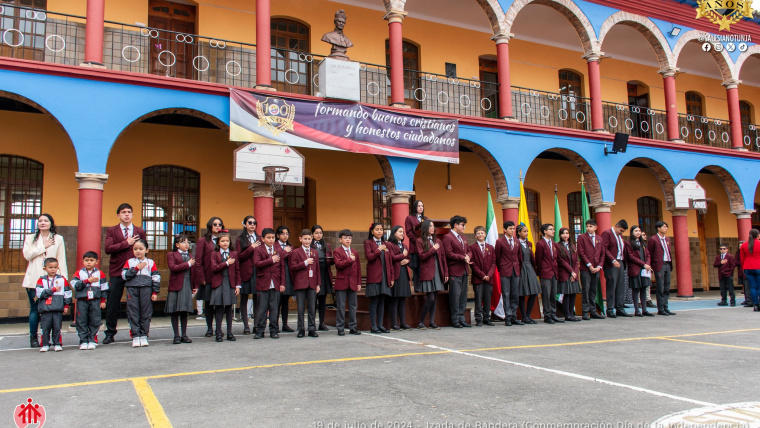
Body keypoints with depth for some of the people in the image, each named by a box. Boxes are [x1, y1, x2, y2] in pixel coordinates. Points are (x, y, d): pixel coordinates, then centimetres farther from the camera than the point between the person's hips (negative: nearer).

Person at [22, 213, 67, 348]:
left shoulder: (58, 239, 12)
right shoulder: (30, 238, 14)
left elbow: (62, 260, 8)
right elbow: (27, 255, -3)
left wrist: (64, 278, 1)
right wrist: (43, 246, -5)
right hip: (34, 280, 1)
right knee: (35, 309, 0)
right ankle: (33, 337, 10)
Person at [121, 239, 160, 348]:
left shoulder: (151, 263, 9)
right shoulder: (129, 262, 10)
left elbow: (156, 278, 7)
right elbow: (124, 275, -2)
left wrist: (155, 292, 1)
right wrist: (136, 268, -10)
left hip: (146, 289, 0)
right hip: (132, 289, 0)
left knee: (146, 313, 2)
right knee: (133, 314, 0)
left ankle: (143, 336, 11)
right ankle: (135, 336, 6)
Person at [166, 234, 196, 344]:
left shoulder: (189, 256, 18)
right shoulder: (171, 255, 1)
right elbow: (173, 267, -17)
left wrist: (193, 287, 12)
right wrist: (188, 264, -14)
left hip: (187, 286, 5)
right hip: (176, 286, -5)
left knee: (185, 311, 8)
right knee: (175, 312, 0)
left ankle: (184, 335, 14)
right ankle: (176, 336, 7)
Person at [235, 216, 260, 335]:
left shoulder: (259, 239, 16)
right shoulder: (240, 240, 5)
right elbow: (239, 256, -6)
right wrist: (251, 248, -11)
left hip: (257, 272, 3)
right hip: (245, 272, -3)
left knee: (256, 298, 2)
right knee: (244, 299, 1)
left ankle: (257, 325, 8)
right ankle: (246, 326, 6)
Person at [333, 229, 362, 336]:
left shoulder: (355, 253, 14)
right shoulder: (337, 252, 1)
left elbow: (358, 268, 13)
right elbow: (339, 264, -17)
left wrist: (359, 282, 8)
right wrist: (350, 259, -10)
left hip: (353, 283, 4)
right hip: (341, 282, -4)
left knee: (353, 306, 7)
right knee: (341, 306, 0)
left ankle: (352, 327, 15)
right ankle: (340, 328, 8)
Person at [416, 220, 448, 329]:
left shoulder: (437, 241, 15)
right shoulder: (420, 241, -1)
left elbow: (443, 257, 14)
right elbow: (422, 256, -11)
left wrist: (446, 272, 10)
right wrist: (433, 249, -10)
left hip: (437, 272, 6)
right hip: (427, 273, -5)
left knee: (434, 298, 6)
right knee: (430, 298, -10)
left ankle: (432, 322, 12)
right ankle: (421, 322, 3)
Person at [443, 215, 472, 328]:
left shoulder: (463, 237, 19)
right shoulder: (447, 237, -8)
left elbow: (468, 250, 21)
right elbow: (449, 254, -15)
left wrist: (468, 256, -1)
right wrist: (463, 258, -15)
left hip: (464, 270, 8)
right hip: (454, 272, -8)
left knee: (463, 295, 10)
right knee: (455, 295, -5)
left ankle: (461, 318, 18)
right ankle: (455, 320, 3)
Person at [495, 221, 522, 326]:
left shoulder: (517, 241, 12)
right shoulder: (500, 242, -2)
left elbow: (520, 255, 17)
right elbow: (497, 258, 3)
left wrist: (519, 267, 13)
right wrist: (501, 269, 5)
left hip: (516, 271, 4)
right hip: (505, 271, -4)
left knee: (515, 295, 6)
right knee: (506, 295, -3)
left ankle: (514, 316, 13)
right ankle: (508, 317, 1)